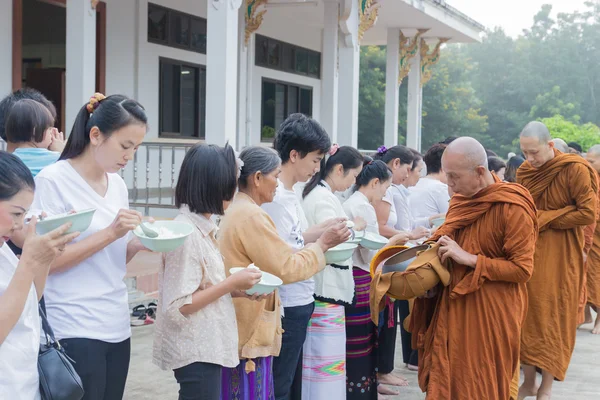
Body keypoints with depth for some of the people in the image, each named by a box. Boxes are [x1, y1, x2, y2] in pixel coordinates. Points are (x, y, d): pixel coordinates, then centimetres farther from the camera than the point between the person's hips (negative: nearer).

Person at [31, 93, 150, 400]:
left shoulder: (118, 185, 10)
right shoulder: (53, 180, -11)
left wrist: (141, 242, -4)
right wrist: (110, 232, -20)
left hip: (117, 327, 7)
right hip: (74, 332, -7)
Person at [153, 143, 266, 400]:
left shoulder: (202, 228, 8)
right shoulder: (186, 232, -20)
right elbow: (178, 307, -22)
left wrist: (238, 289, 1)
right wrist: (232, 283, -18)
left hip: (206, 347, 9)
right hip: (195, 352, -9)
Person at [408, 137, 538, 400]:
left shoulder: (513, 208, -17)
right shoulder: (461, 199, 5)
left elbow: (522, 269, -18)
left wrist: (469, 259, -21)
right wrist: (436, 246, 0)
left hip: (489, 314, -7)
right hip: (454, 307, 7)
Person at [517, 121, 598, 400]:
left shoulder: (575, 169, -12)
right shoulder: (524, 171, 5)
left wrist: (544, 219, -13)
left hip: (560, 255, -5)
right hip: (528, 251, 5)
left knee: (553, 317, 0)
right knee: (527, 315, 5)